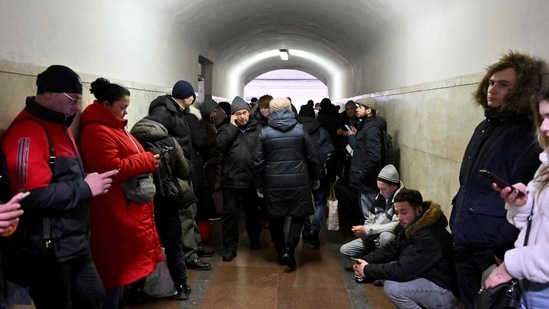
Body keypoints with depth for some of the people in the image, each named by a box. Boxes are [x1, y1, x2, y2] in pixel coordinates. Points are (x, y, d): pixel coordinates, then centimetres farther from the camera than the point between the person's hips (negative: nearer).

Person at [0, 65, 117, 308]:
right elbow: (33, 196, -28)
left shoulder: (58, 126, 14)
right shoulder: (28, 132, -19)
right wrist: (85, 187, -19)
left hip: (73, 243, 10)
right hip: (45, 250, -9)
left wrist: (88, 181, 8)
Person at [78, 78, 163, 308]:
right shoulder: (96, 132, -17)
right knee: (117, 267, -2)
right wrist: (147, 161, -16)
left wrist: (149, 160, 7)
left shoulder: (113, 127, 17)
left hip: (130, 208, 11)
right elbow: (112, 169, -26)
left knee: (125, 263, 18)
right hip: (115, 212, -11)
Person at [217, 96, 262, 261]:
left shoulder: (256, 129, 2)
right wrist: (233, 126, -11)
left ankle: (254, 238, 38)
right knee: (230, 213, 2)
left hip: (251, 179, 1)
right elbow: (221, 145, -15)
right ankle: (230, 246, 11)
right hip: (231, 179, 0)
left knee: (253, 212, 17)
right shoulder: (226, 128, 5)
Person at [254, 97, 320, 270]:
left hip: (274, 183, 1)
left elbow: (258, 161, -1)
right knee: (298, 216, 11)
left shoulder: (264, 132, -1)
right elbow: (313, 156, 1)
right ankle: (289, 250, -3)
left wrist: (259, 185, 9)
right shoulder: (300, 129, -1)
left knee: (276, 219, 13)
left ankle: (281, 253, 22)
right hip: (298, 181, 0)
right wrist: (315, 178, 14)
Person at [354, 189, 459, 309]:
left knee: (391, 287, -23)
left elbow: (402, 270, -30)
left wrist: (368, 270, -20)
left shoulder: (430, 237, -28)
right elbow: (391, 249, 4)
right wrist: (365, 260, -11)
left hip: (445, 292, -10)